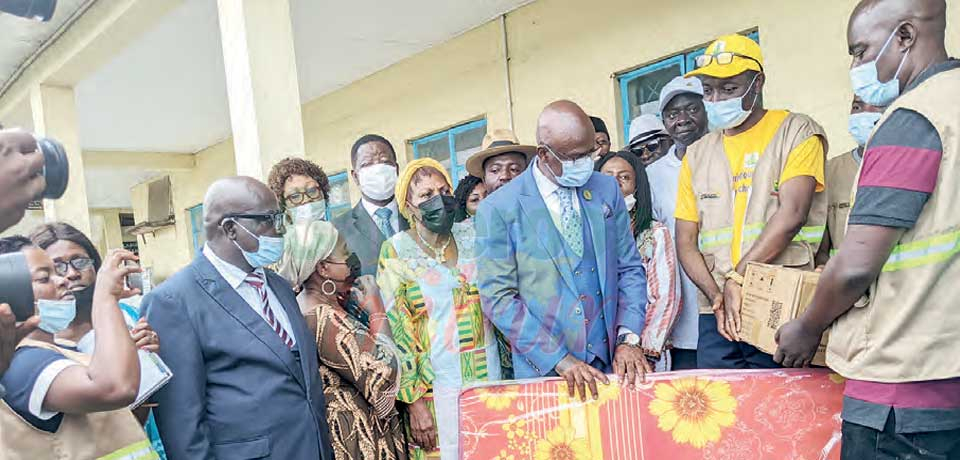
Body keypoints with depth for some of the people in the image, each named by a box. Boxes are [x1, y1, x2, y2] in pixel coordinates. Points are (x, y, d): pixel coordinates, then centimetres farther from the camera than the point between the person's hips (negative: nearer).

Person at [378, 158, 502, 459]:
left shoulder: (471, 237, 4)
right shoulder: (396, 251, -5)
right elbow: (397, 331, -6)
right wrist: (414, 400, -8)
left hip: (490, 375, 3)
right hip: (436, 386, -3)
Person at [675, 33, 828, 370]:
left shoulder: (798, 133, 2)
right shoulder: (697, 155, 14)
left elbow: (791, 216, -11)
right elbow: (686, 242, 8)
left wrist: (736, 279, -14)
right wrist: (717, 296, -7)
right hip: (718, 316, 4)